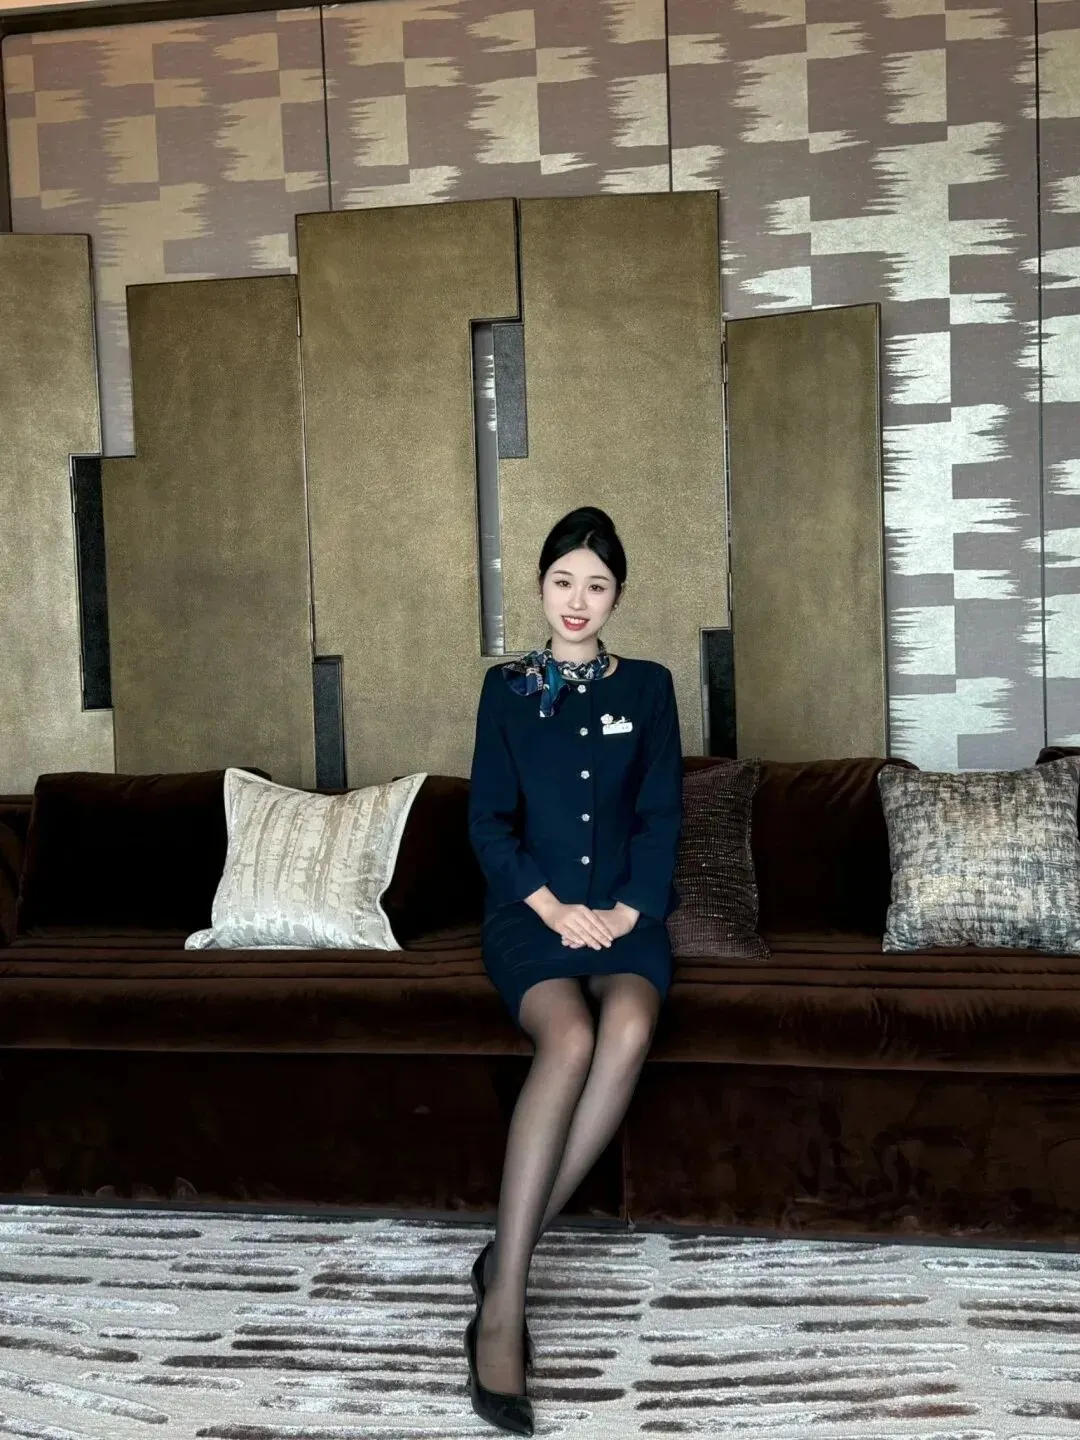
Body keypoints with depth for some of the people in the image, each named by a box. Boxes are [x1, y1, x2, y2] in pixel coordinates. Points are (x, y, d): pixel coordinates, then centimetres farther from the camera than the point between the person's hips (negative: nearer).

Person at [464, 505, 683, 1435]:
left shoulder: (649, 687, 11)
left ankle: (508, 1260, -24)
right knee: (570, 1038, -32)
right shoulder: (507, 688, 9)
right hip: (531, 911, -1)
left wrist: (628, 911, -10)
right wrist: (553, 908, -11)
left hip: (626, 913, 1)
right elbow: (488, 820, 3)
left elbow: (661, 815, 6)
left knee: (630, 1029, -33)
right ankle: (505, 1298, -30)